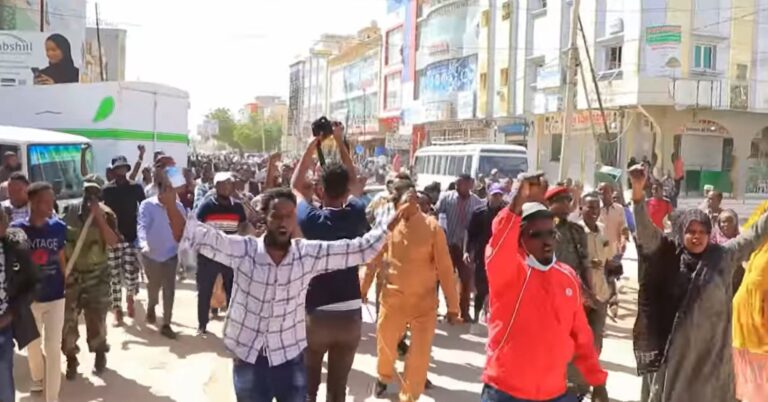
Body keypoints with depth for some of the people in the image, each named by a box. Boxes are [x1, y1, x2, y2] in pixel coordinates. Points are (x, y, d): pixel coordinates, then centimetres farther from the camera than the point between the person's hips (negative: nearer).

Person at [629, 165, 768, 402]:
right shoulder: (668, 255, -4)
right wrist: (638, 190, -29)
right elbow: (646, 230, -15)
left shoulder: (723, 256, 2)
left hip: (710, 349, 2)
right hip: (674, 348, -2)